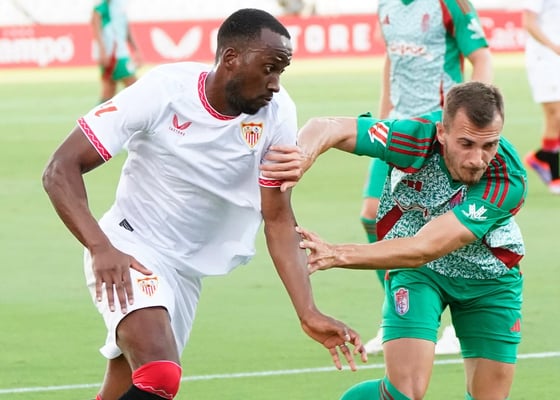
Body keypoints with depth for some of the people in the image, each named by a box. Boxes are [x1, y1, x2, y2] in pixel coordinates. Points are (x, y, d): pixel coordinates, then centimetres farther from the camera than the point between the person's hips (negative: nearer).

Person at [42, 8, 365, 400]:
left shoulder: (277, 113, -11)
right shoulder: (163, 91, -22)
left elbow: (279, 220, -5)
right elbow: (61, 169, -21)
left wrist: (309, 314, -15)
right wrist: (100, 247, -36)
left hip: (188, 268, 6)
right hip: (129, 251, -5)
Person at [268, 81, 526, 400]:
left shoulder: (509, 180, -33)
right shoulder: (418, 137, -30)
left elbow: (424, 249, -39)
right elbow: (328, 127, -30)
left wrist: (337, 254, -47)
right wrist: (301, 157, -54)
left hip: (489, 276, 1)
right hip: (417, 273, -1)